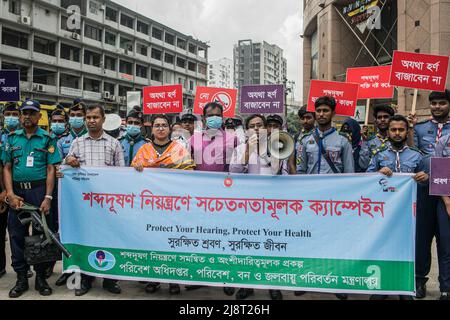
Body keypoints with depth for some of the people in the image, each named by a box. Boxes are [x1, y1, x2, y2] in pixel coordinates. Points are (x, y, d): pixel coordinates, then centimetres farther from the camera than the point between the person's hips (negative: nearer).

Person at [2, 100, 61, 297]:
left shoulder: (47, 139, 1)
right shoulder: (12, 138, 9)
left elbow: (51, 170, -3)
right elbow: (7, 168, 8)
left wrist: (48, 197, -12)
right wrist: (10, 194, -5)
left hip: (39, 191, -3)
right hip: (17, 191, 3)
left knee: (40, 233, 4)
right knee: (16, 234, 6)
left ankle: (41, 277, 16)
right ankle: (21, 278, 18)